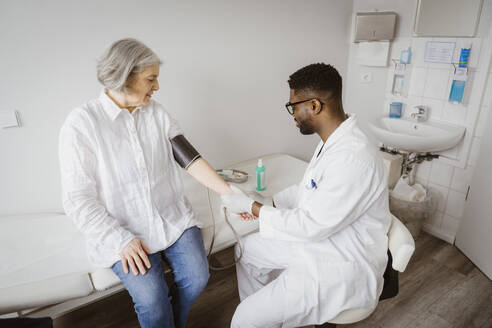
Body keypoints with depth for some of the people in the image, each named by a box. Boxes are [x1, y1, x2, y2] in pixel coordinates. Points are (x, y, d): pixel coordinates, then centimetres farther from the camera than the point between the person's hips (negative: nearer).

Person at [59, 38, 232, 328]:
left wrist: (231, 194, -9)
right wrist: (121, 240, -18)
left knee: (197, 278, -11)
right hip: (122, 229, -3)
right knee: (152, 298, -19)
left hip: (173, 217, 4)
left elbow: (189, 157, -2)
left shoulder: (156, 112, 4)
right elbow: (78, 199, -10)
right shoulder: (81, 124, -10)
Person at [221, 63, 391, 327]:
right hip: (318, 239, 10)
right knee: (247, 247, 19)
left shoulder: (353, 158, -32)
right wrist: (266, 205, 5)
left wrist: (251, 206, -18)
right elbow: (307, 189, 14)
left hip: (343, 267, -9)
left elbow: (310, 226, -28)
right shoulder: (332, 141, 0)